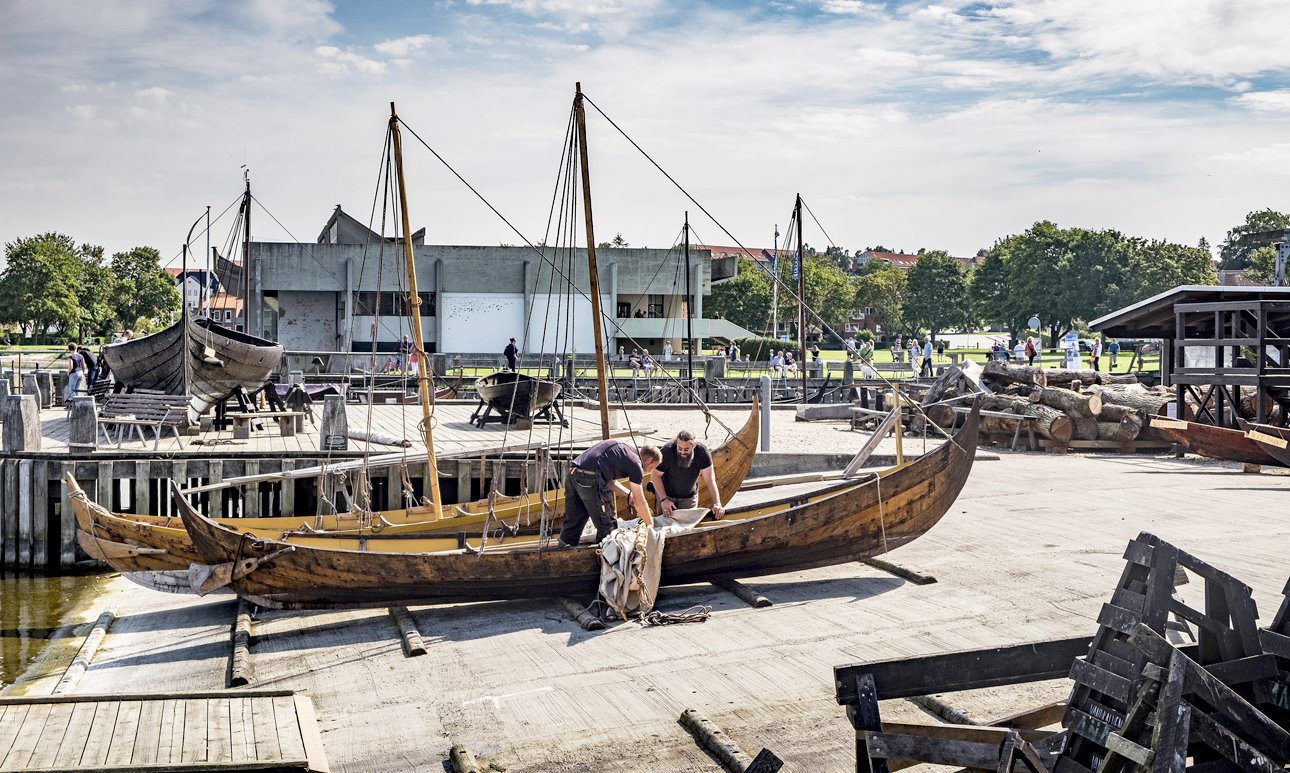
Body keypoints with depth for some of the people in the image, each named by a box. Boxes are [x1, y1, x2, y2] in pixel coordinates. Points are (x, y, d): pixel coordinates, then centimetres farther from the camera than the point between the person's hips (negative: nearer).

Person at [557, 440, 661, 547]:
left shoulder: (622, 449, 25)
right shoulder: (635, 463, 1)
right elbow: (640, 503, 4)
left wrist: (629, 494, 29)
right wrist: (650, 524, 17)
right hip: (590, 478, -9)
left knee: (572, 522, 15)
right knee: (606, 527, 5)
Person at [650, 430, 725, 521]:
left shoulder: (702, 451, -25)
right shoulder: (667, 450, -29)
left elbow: (710, 480, -24)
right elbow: (655, 475, -18)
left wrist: (717, 504, -34)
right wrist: (663, 499, -25)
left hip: (689, 496, 1)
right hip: (667, 494, -1)